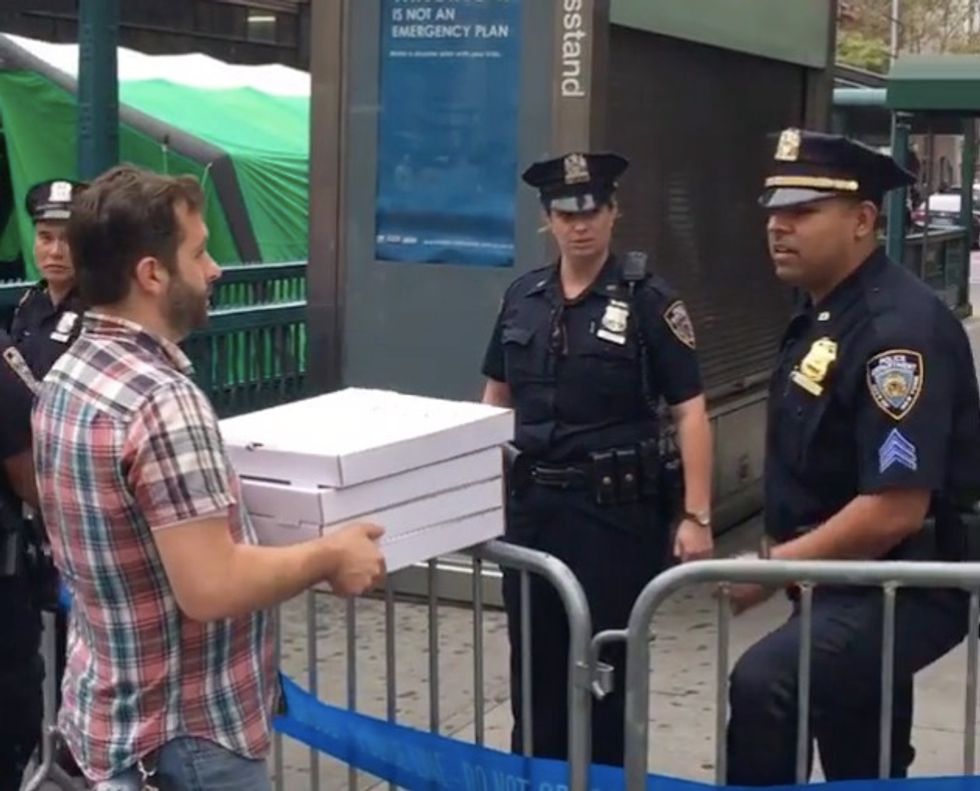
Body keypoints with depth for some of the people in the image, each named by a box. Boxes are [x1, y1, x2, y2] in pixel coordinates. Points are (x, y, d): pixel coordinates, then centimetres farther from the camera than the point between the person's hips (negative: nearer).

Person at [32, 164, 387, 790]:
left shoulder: (67, 377, 4)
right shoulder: (161, 399, -25)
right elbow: (210, 588, -29)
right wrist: (329, 556, -15)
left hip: (111, 712, 9)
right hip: (185, 736, -9)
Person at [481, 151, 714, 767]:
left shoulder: (649, 301, -8)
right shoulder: (523, 298, 6)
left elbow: (690, 412, -10)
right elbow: (496, 397, 16)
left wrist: (697, 516, -16)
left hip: (615, 507, -4)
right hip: (532, 502, 5)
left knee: (606, 663, 5)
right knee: (534, 659, 14)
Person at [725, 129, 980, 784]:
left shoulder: (898, 328, -22)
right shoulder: (823, 314, 7)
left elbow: (895, 510, -28)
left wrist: (771, 568, -20)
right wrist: (784, 558, 13)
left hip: (901, 589, -10)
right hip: (844, 583, 10)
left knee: (765, 686, -33)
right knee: (861, 769, 23)